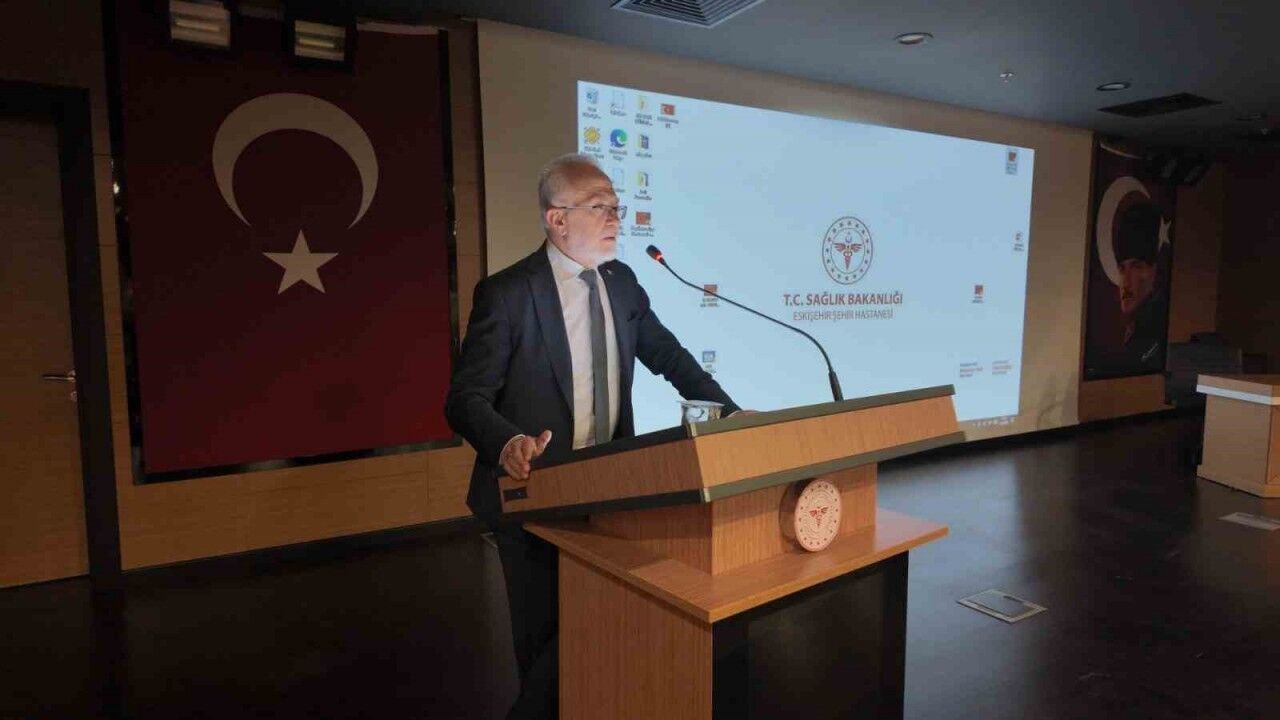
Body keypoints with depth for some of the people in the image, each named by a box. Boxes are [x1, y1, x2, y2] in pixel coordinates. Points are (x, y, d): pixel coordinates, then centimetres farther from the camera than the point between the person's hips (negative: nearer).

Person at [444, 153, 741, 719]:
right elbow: (466, 398, -17)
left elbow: (668, 356, 11)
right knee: (551, 642, 9)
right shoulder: (507, 293, -15)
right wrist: (509, 442, -38)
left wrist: (729, 414, -1)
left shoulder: (621, 281, 4)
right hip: (536, 498, -5)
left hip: (609, 490, 6)